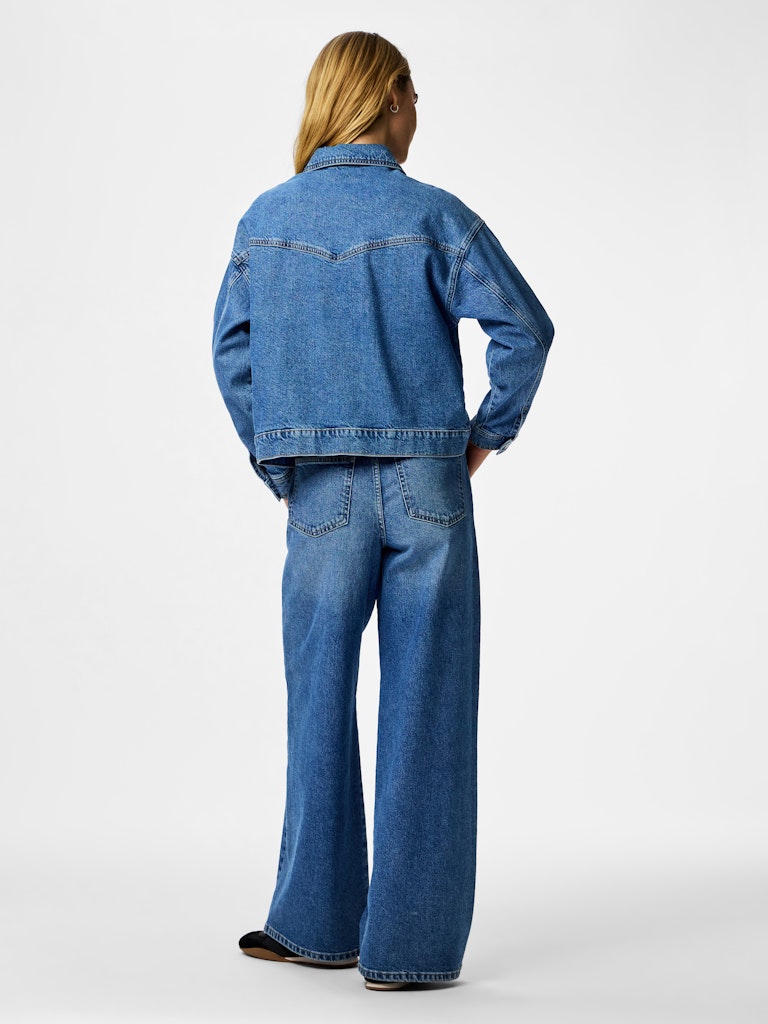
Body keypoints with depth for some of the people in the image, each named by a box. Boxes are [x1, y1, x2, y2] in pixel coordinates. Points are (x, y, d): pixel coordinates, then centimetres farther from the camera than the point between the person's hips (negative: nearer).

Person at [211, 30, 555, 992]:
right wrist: (488, 434, 2)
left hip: (322, 495, 3)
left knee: (319, 702, 13)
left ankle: (317, 921, 23)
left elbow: (231, 350, 6)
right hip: (426, 487, -2)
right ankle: (409, 944, 7)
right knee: (425, 710, 3)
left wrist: (276, 462, 12)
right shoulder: (432, 215, -5)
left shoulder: (265, 219, 5)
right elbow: (523, 327, -10)